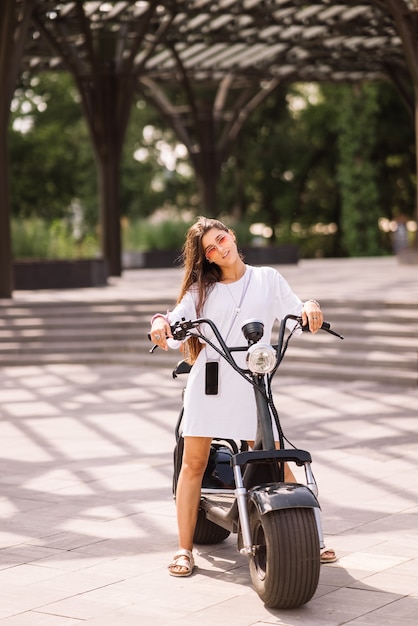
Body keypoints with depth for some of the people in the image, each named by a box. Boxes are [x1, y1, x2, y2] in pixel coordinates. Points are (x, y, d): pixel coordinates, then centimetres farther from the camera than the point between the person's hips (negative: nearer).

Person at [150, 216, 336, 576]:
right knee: (194, 462, -1)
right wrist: (160, 322, -23)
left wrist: (310, 307, -18)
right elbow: (177, 318, -1)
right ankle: (184, 549, 5)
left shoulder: (268, 279, 13)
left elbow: (296, 312, 5)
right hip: (207, 381, 0)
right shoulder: (202, 289, 12)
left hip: (252, 383, 0)